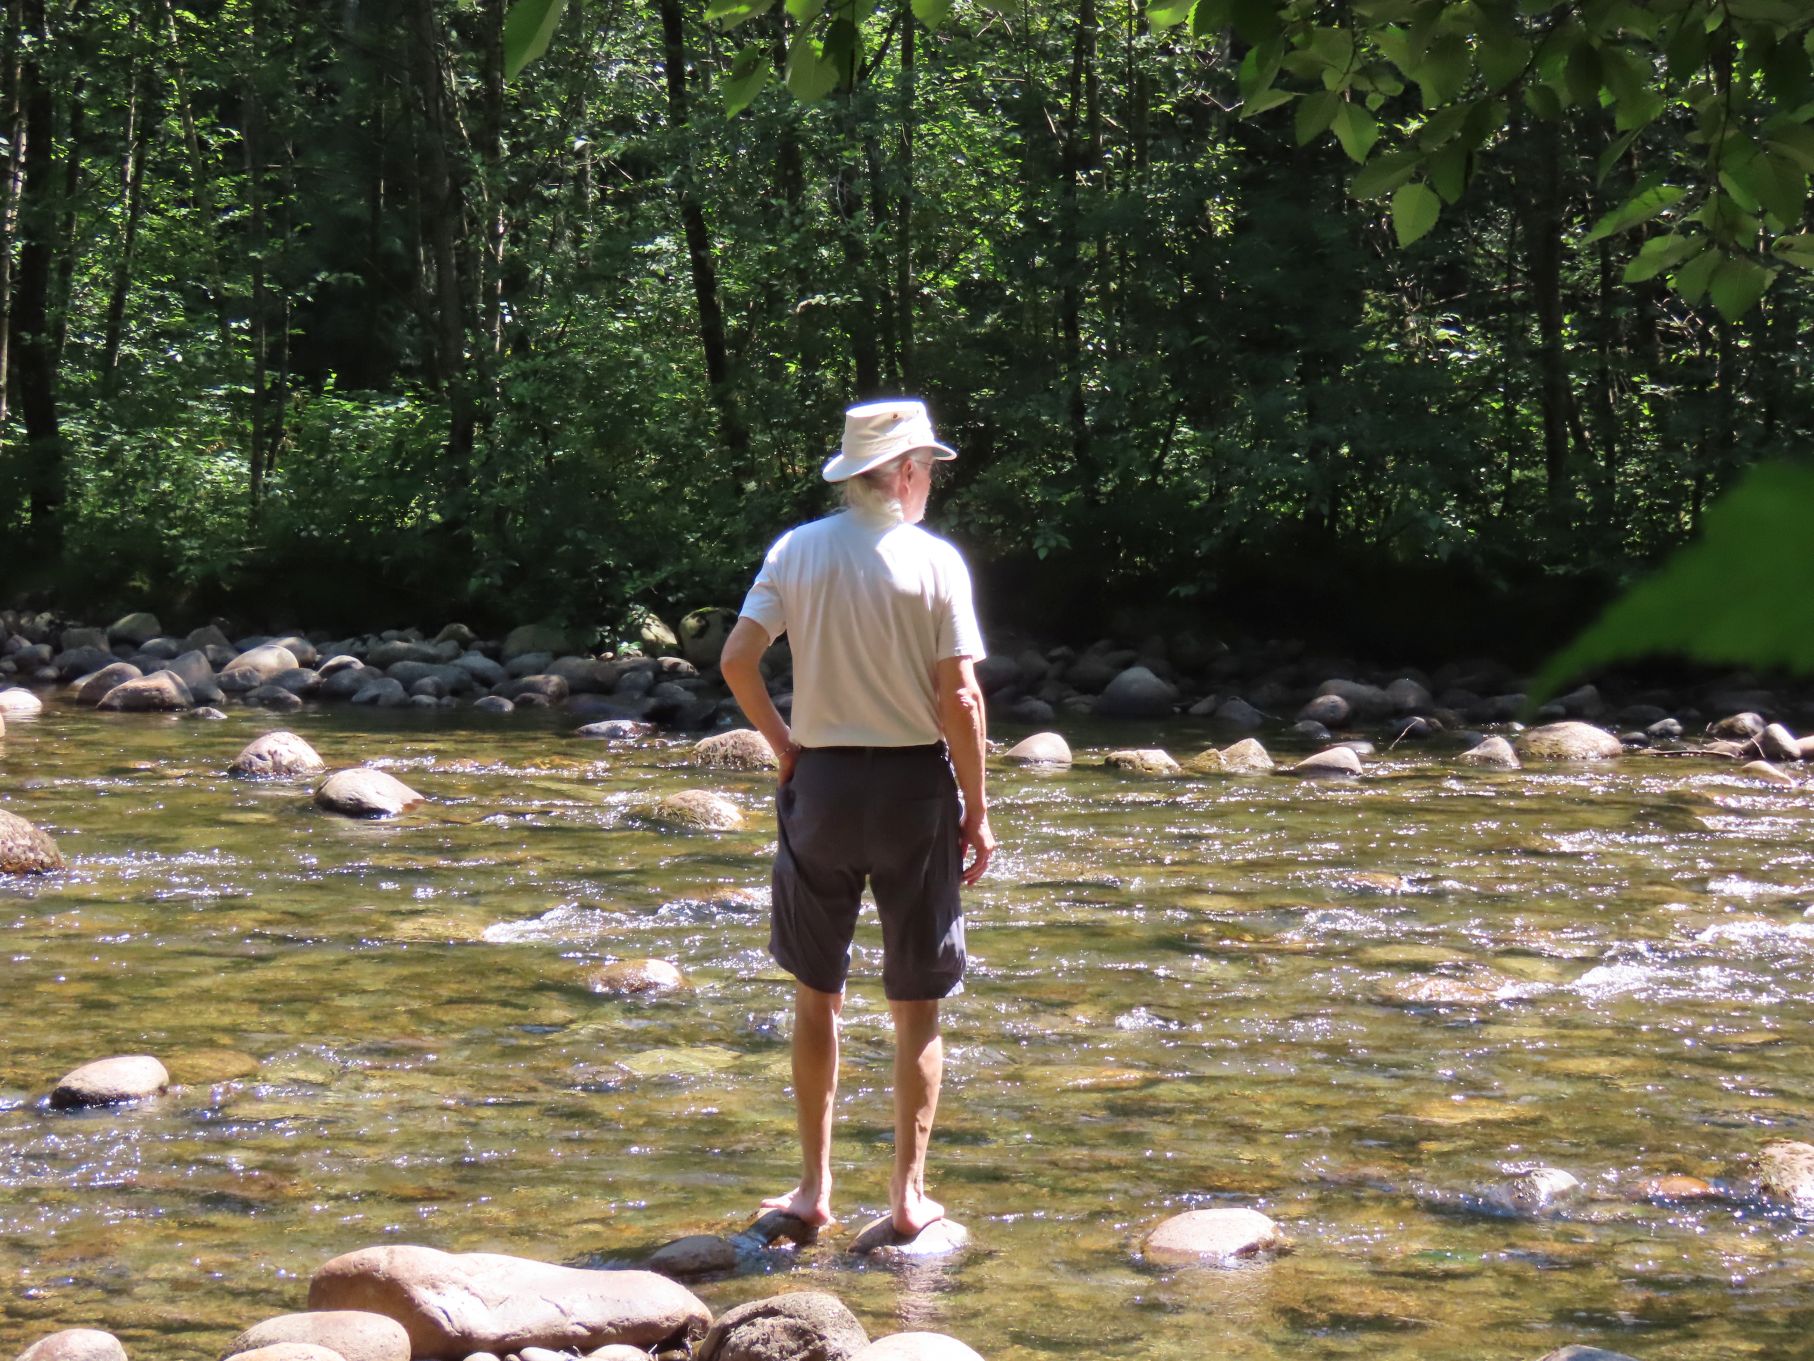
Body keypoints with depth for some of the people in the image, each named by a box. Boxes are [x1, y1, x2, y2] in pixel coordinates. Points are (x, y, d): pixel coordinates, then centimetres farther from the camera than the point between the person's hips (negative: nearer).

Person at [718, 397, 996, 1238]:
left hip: (821, 781, 2)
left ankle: (814, 1187, 15)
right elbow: (960, 699, -10)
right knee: (916, 1008, 8)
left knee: (816, 995, 14)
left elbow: (737, 661, -7)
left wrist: (783, 745, 7)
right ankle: (908, 1193, 10)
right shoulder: (934, 561, -8)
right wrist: (977, 811, -3)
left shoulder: (796, 551, 0)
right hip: (914, 784, -2)